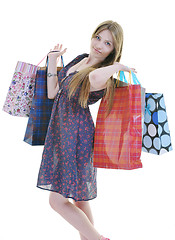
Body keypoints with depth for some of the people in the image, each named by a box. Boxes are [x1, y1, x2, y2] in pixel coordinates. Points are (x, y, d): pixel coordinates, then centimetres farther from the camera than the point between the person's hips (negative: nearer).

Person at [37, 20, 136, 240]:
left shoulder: (104, 75, -17)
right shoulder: (80, 60, 8)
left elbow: (95, 77, -46)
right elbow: (53, 92, 10)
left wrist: (117, 66, -27)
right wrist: (53, 60, 10)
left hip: (77, 137, -8)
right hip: (61, 131, 8)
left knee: (57, 200, -3)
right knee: (78, 197, 17)